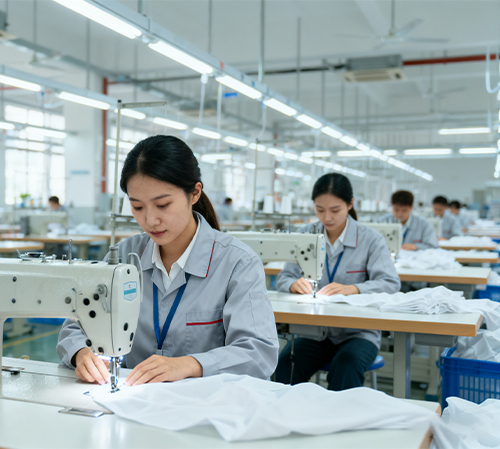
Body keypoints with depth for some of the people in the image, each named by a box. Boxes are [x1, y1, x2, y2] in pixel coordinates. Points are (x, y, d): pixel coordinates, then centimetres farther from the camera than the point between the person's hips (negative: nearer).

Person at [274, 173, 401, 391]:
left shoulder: (370, 239, 0)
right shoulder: (305, 235, 6)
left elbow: (390, 283, -11)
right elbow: (283, 278, 6)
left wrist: (351, 289, -29)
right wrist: (294, 284, -20)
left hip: (358, 333, -2)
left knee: (346, 365, -33)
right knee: (286, 362, -27)